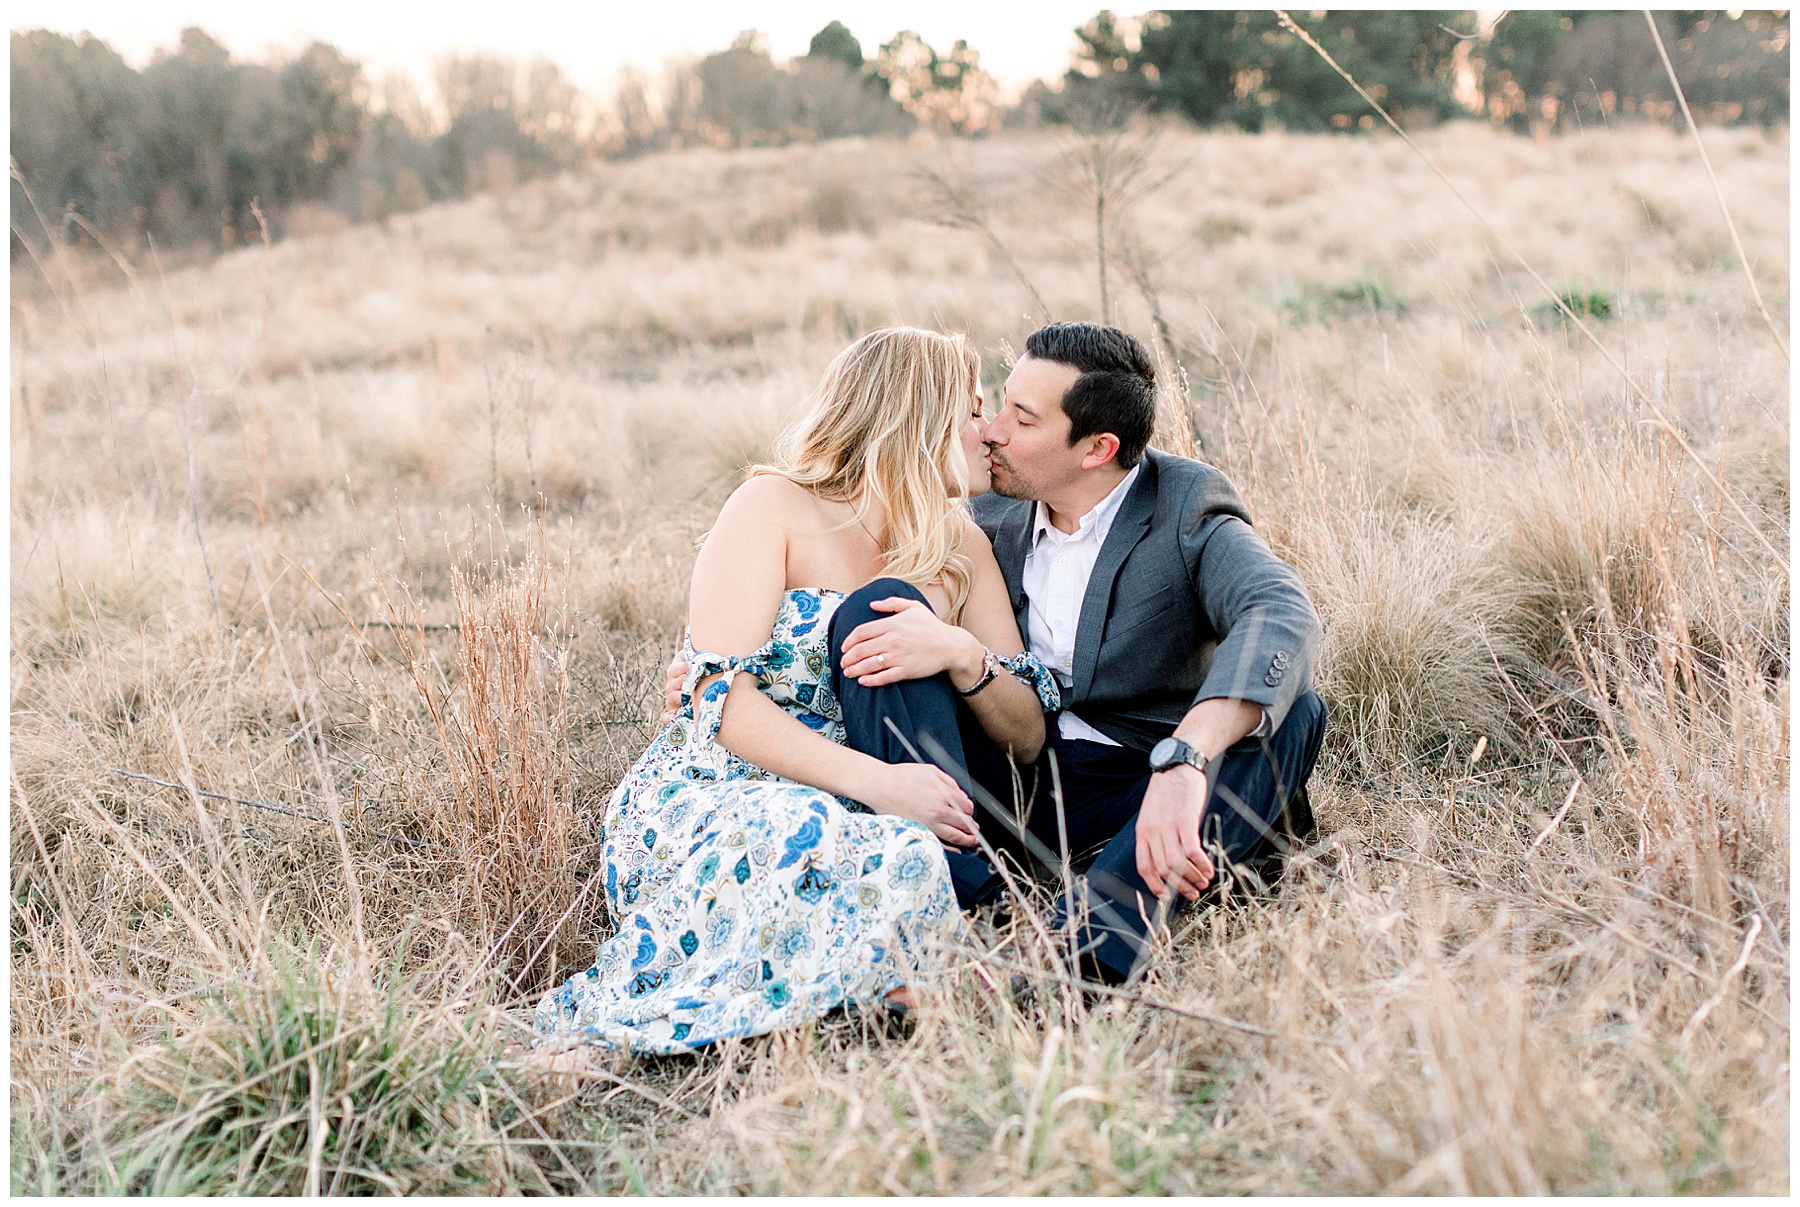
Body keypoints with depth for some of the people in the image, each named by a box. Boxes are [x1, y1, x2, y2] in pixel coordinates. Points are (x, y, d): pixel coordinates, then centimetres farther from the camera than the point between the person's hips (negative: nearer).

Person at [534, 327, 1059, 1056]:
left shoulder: (961, 551, 13)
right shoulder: (775, 509, -2)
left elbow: (1027, 736, 5)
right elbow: (720, 697, -14)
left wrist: (963, 656, -17)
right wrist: (876, 780, -26)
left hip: (852, 821, 3)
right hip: (704, 798, -3)